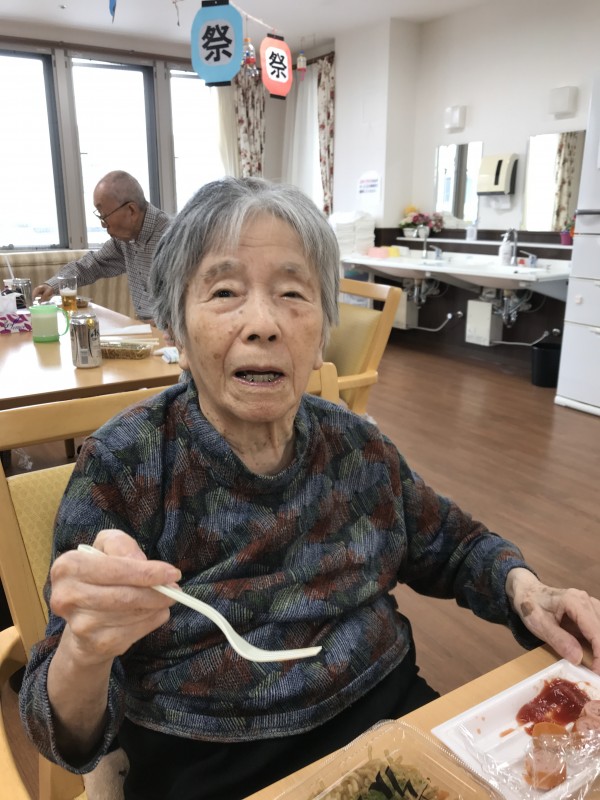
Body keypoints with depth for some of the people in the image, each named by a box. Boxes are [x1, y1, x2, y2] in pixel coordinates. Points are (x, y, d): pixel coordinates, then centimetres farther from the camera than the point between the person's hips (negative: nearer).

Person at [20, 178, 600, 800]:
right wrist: (84, 652, -36)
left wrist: (523, 588, -8)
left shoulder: (357, 447, -4)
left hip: (388, 714, 3)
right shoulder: (121, 467, -14)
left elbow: (454, 546, 13)